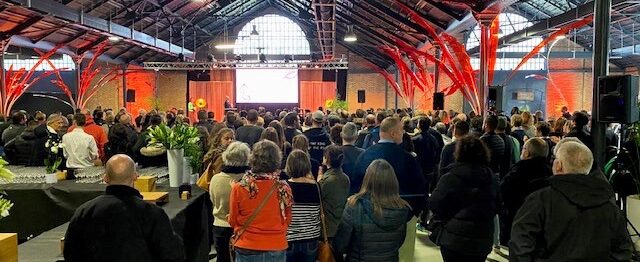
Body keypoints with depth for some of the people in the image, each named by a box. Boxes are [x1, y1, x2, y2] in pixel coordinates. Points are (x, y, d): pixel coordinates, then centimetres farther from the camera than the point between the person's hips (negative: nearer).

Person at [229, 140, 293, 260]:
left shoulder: (238, 188, -15)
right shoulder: (284, 189, -13)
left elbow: (232, 221, -1)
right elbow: (287, 221, 1)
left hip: (247, 249, 0)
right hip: (276, 249, 1)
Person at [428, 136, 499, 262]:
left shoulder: (450, 178, -17)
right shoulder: (492, 179, -1)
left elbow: (434, 205, -13)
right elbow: (495, 208, 11)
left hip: (454, 241, -4)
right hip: (483, 241, 4)